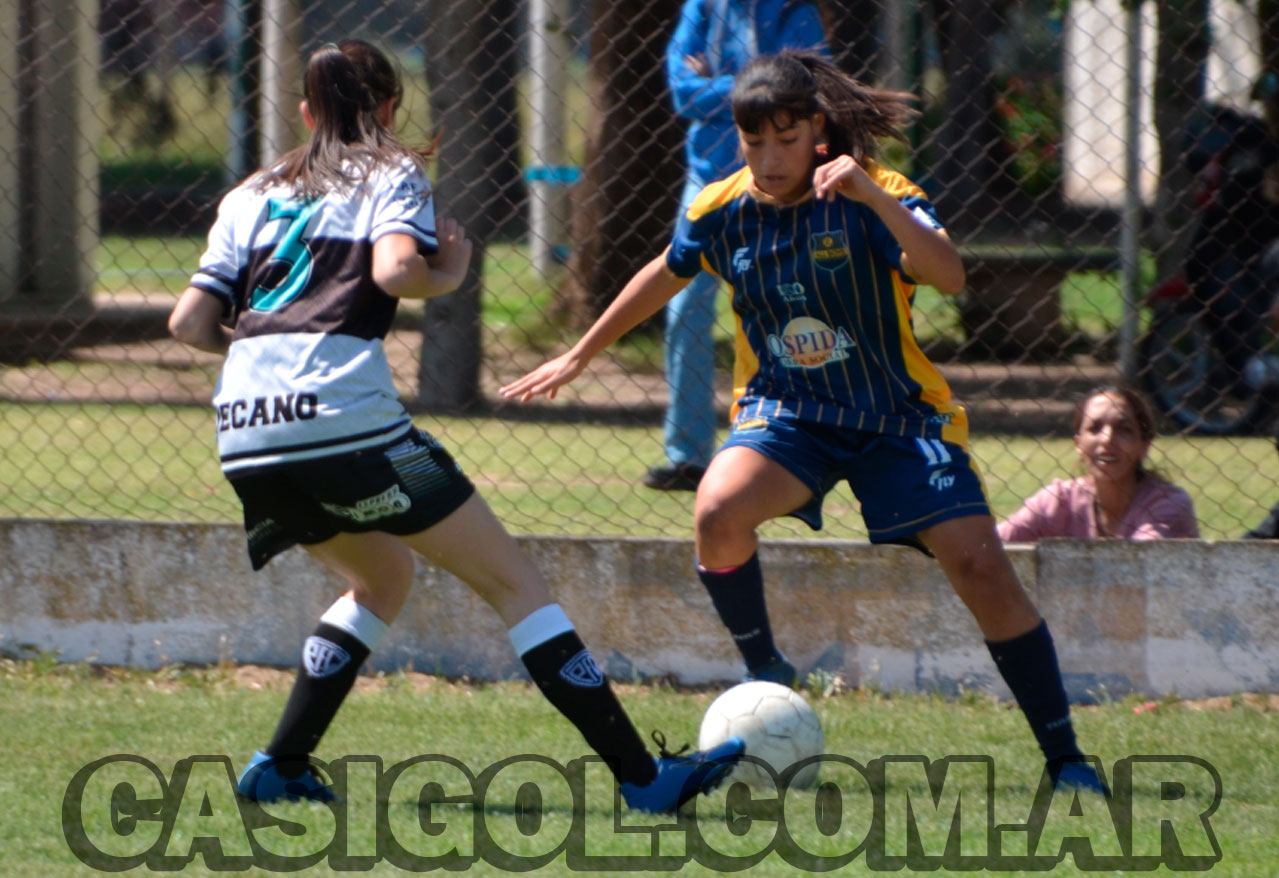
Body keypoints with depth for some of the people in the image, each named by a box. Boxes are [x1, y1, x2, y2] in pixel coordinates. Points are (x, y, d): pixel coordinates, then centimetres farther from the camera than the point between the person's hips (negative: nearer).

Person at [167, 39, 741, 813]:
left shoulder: (252, 195, 23)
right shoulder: (392, 175, 10)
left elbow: (191, 323, 14)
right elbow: (394, 270, -11)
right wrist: (450, 275, 9)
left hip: (244, 434, 6)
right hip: (346, 419, -6)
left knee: (384, 579, 29)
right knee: (514, 581, 0)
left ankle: (281, 766, 20)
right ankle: (641, 774, -7)